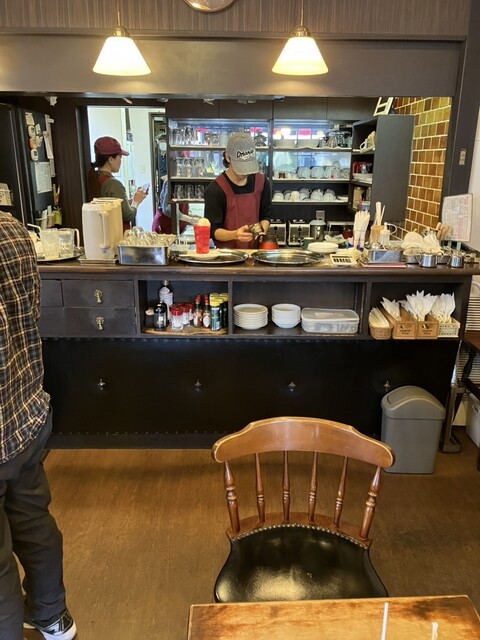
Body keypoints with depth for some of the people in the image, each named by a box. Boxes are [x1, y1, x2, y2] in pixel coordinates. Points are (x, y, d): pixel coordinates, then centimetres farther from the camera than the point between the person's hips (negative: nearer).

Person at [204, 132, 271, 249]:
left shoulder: (261, 182, 4)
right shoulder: (215, 189, -10)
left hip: (255, 249, 5)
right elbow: (212, 230, -9)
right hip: (227, 252, -4)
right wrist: (235, 234, -26)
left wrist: (262, 230, -6)